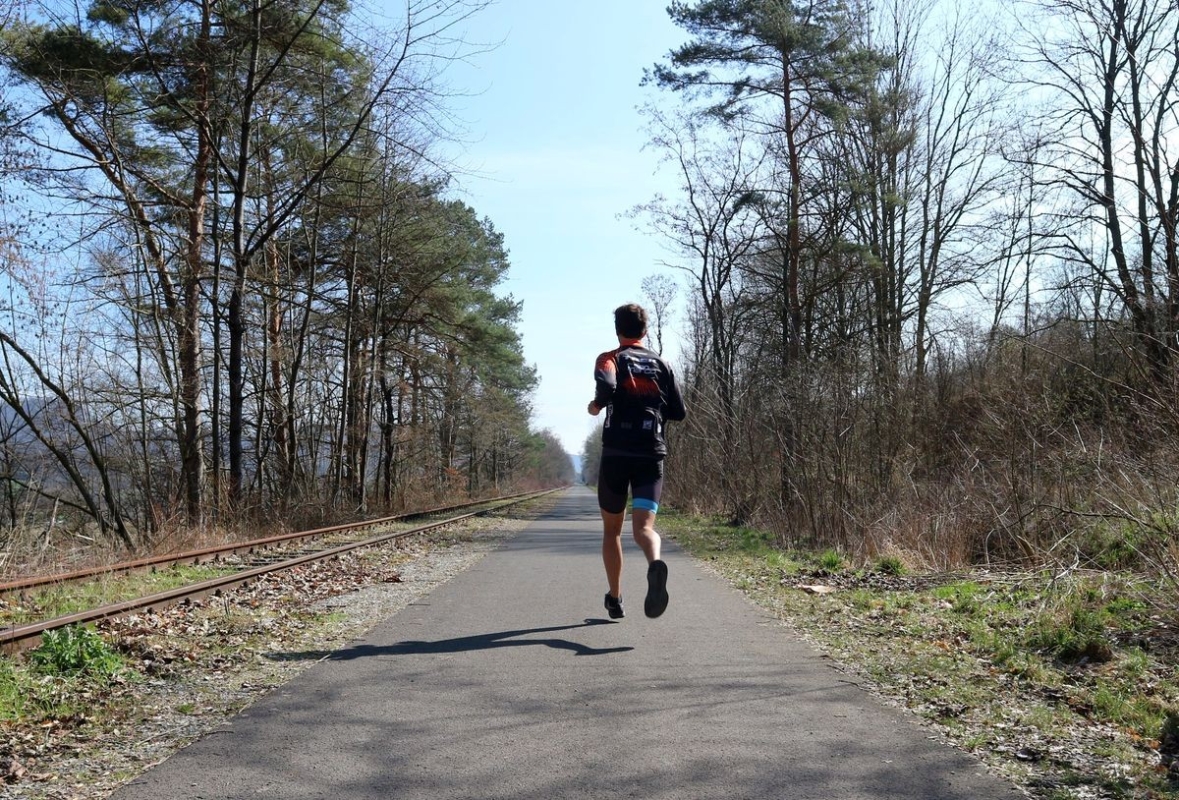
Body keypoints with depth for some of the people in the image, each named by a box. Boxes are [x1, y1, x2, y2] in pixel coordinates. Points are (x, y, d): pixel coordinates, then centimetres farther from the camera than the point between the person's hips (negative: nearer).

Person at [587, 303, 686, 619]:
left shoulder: (611, 358, 3)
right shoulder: (661, 364, 14)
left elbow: (607, 386, -20)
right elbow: (678, 412, 11)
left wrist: (596, 406, 0)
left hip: (616, 453, -2)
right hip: (652, 454, 2)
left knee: (611, 529, 16)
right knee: (644, 526, -10)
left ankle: (615, 599, 21)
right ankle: (655, 564, -43)